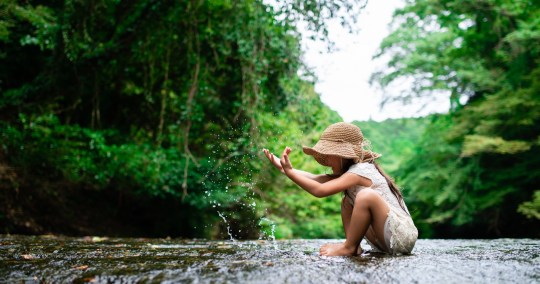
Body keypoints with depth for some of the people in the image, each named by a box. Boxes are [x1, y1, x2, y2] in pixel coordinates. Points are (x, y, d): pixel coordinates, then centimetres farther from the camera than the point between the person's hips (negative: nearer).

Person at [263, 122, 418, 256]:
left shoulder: (358, 172, -16)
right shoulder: (352, 170, 13)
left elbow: (319, 190, -24)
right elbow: (317, 179, 6)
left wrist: (289, 171, -19)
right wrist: (284, 167, 0)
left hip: (402, 237, -10)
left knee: (367, 195, -31)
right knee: (347, 202, 13)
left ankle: (349, 247, -12)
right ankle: (354, 247, 2)